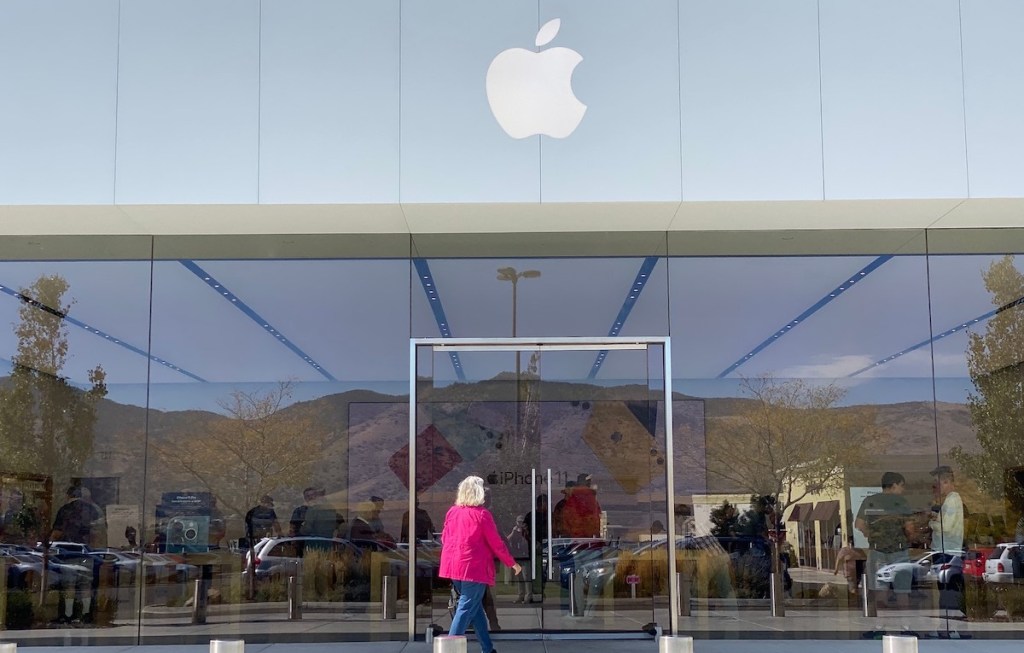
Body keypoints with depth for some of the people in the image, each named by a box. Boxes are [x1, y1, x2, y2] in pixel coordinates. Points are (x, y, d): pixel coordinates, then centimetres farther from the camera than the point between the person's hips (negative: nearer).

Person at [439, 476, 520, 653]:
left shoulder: (452, 512, 8)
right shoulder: (482, 514, -9)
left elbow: (444, 538, 15)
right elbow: (496, 543, -5)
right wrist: (512, 563, 6)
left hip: (453, 566, 7)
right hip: (474, 567, -7)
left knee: (475, 606, 17)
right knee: (466, 608, -5)